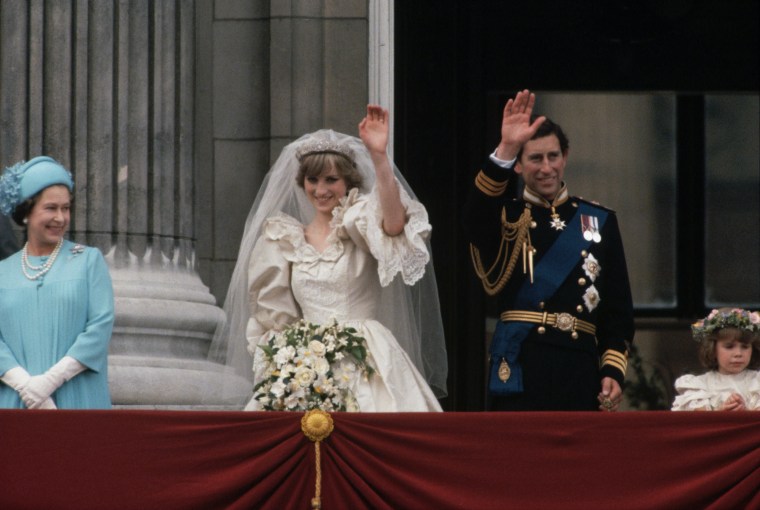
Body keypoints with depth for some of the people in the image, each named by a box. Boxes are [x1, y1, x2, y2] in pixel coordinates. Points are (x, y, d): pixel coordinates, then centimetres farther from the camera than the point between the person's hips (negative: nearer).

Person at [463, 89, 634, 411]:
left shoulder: (598, 222, 14)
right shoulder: (506, 217, 7)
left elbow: (619, 310, 12)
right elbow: (474, 218, -20)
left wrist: (613, 371, 0)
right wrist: (505, 150, -30)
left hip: (580, 371, 3)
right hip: (520, 369, -3)